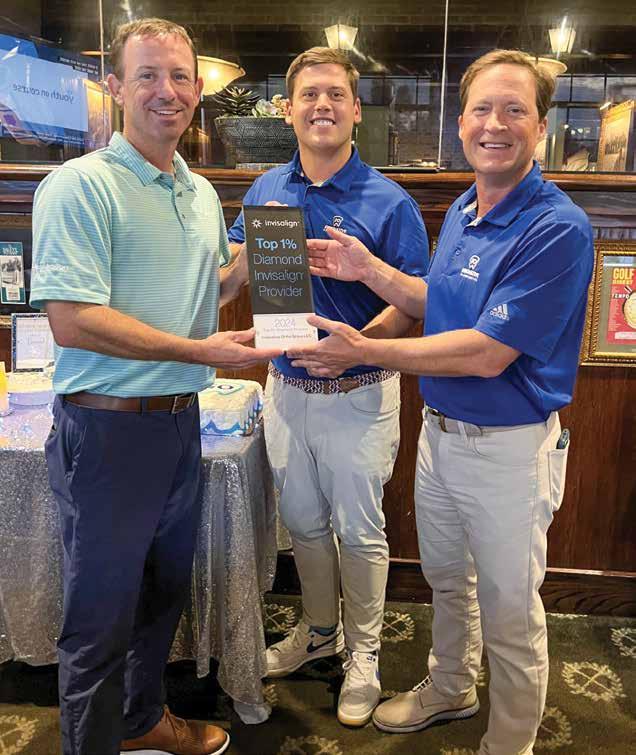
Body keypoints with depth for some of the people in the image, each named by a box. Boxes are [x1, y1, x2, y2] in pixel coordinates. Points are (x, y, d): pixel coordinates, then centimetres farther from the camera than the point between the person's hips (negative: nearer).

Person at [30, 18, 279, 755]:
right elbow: (72, 321, -22)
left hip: (180, 419, 8)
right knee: (102, 616, 7)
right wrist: (198, 350, -23)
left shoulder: (202, 193, 11)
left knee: (164, 591, 23)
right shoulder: (81, 185, -14)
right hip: (108, 427, -8)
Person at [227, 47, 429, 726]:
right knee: (302, 522, 19)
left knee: (358, 529, 10)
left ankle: (363, 651, 32)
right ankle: (320, 629, 42)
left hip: (358, 393, -4)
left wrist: (359, 342, -30)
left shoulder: (388, 202, -10)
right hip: (285, 387, 5)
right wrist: (252, 251, -5)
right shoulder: (266, 190, 5)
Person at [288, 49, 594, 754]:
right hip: (439, 430, 8)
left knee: (509, 611, 12)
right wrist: (370, 271, 0)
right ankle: (450, 689, 52)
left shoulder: (557, 229, -22)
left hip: (509, 446, -8)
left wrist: (365, 351, -23)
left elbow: (486, 352, -26)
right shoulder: (461, 211, 4)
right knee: (446, 579, 26)